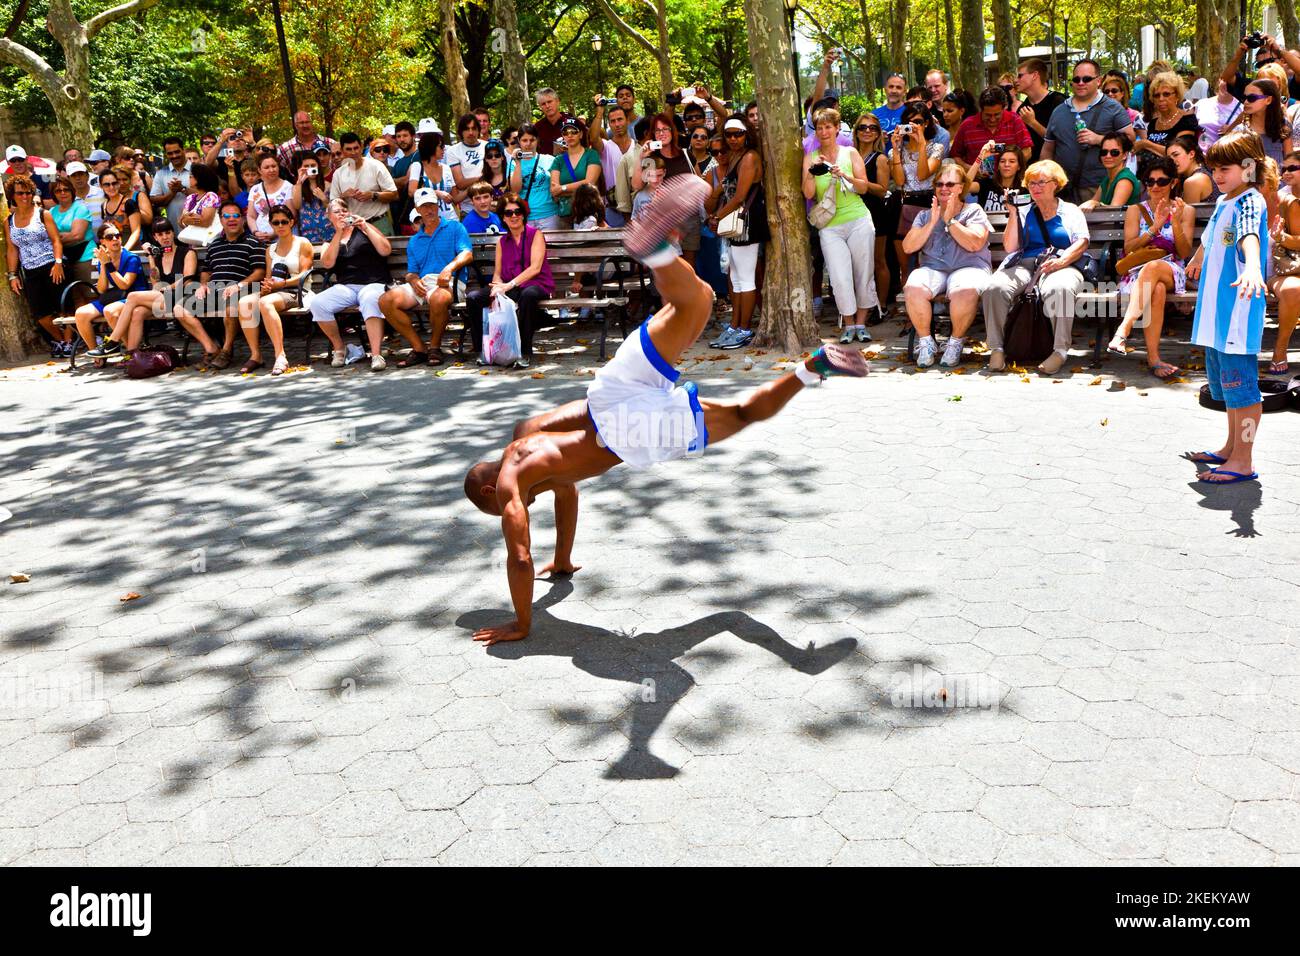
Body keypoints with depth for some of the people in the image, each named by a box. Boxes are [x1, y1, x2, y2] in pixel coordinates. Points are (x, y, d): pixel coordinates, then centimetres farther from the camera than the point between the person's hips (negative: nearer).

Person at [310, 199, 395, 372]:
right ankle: (339, 348, -7)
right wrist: (339, 234, -2)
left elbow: (386, 250, 2)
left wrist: (365, 228, -4)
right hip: (345, 286, 3)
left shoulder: (364, 228, 16)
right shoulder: (330, 240, 21)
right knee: (317, 302, -25)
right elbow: (327, 263, 0)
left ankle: (376, 354, -45)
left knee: (370, 300, -39)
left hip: (373, 283, -3)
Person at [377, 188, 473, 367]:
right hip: (421, 283, 5)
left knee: (438, 298, -42)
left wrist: (450, 268, -21)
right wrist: (414, 280, -5)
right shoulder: (414, 241, 28)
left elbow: (467, 254, 0)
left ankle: (435, 346, -18)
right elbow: (411, 272, 22)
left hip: (448, 282, -5)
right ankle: (419, 348, -15)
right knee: (386, 301, -22)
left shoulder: (454, 227, 15)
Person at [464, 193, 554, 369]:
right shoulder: (502, 241, 20)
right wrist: (498, 286, -12)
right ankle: (482, 349, -9)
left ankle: (525, 352, -32)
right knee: (473, 297, -18)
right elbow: (497, 272, 13)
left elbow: (535, 267, -9)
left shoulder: (535, 234, 5)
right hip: (510, 289, 5)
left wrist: (510, 285, -20)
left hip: (537, 285, -5)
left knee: (528, 294, -42)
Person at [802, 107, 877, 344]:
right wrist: (812, 172, -19)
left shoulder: (850, 153, 6)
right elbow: (808, 194, -3)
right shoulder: (811, 158, 6)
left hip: (858, 220, 1)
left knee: (864, 273, 3)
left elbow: (864, 187, 1)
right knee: (840, 277, -10)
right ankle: (848, 324, 5)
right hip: (830, 226, 0)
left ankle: (861, 323, 14)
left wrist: (845, 176, -16)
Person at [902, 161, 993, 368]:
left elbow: (974, 244, -8)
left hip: (968, 267, -2)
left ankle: (956, 342, -14)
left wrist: (950, 220, -4)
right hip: (932, 269, 2)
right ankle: (925, 341, -14)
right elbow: (908, 247, 6)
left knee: (965, 292, -38)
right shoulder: (925, 215, 21)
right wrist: (932, 223, -1)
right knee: (913, 289, -33)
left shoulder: (973, 211, 12)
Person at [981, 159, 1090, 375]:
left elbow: (1082, 243, 6)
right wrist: (1013, 214, 6)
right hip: (1024, 266, 2)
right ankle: (996, 349, -27)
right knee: (995, 288, -31)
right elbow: (1010, 247, 13)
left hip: (1062, 267, -2)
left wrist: (1061, 260, -14)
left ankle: (1060, 351, -36)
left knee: (1058, 289, -40)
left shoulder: (1071, 211, 21)